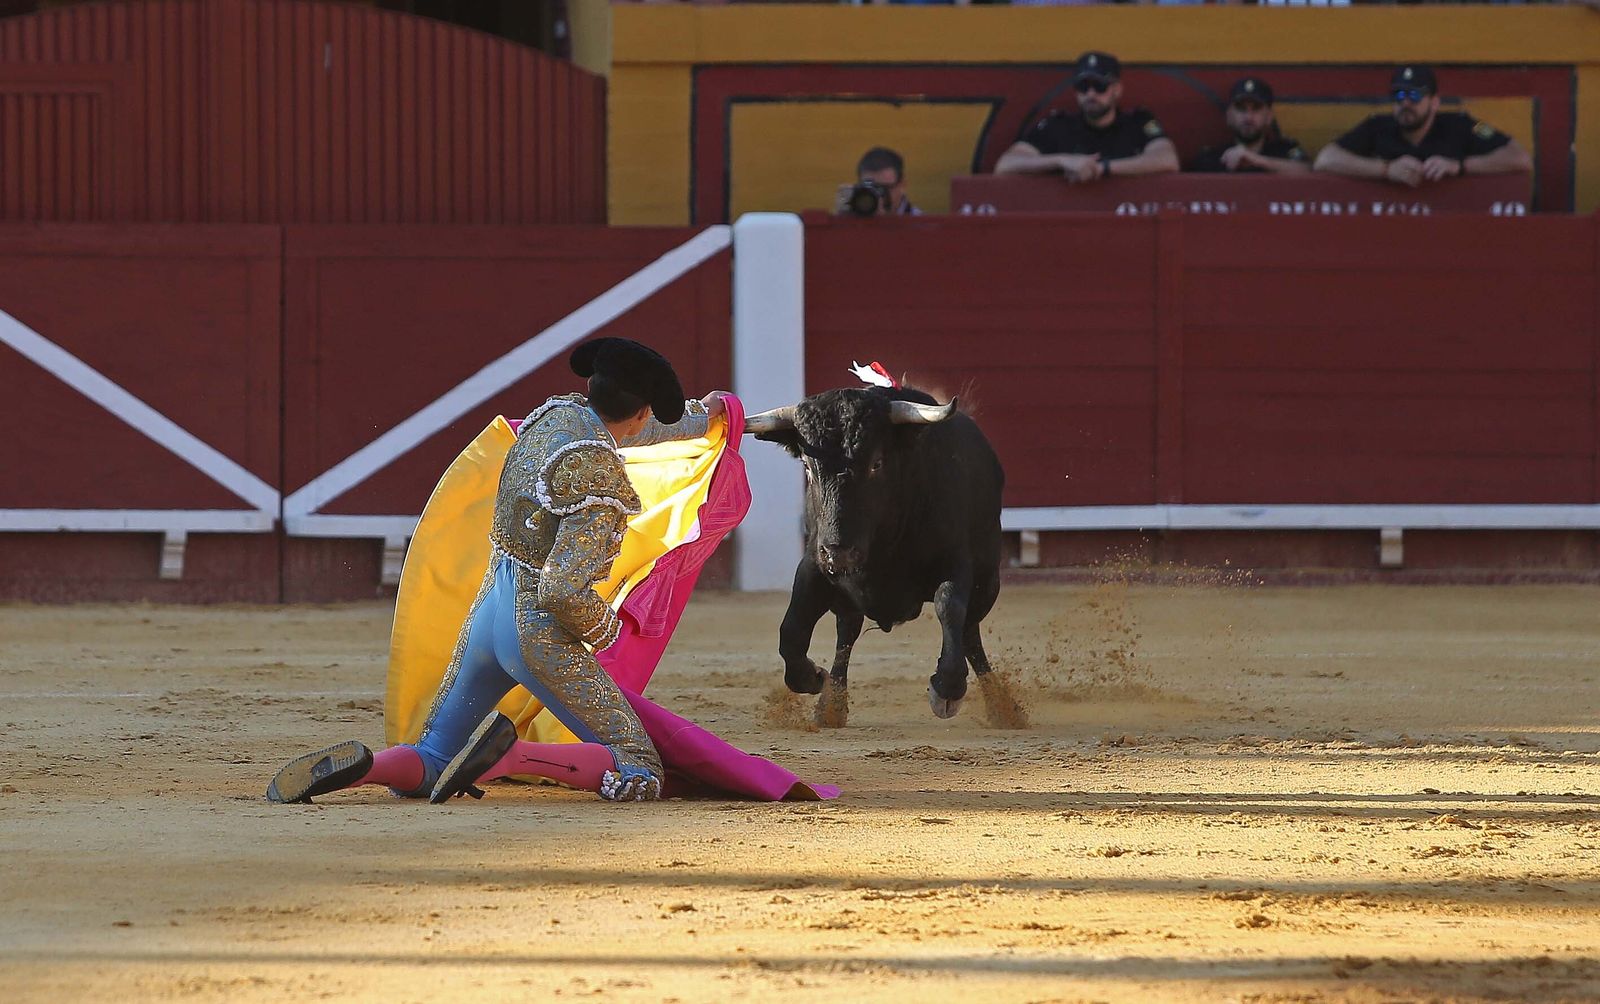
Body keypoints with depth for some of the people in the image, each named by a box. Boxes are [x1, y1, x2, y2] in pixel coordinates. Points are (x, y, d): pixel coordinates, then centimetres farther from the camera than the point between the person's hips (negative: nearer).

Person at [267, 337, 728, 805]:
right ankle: (516, 753, -23)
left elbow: (620, 432, 28)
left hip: (487, 611, 8)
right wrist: (604, 629, -2)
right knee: (641, 774, -3)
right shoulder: (602, 485, -19)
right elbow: (564, 592, -25)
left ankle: (352, 766, -15)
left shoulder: (556, 413, 5)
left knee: (428, 764, 17)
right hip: (541, 631, -8)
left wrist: (702, 416, 46)